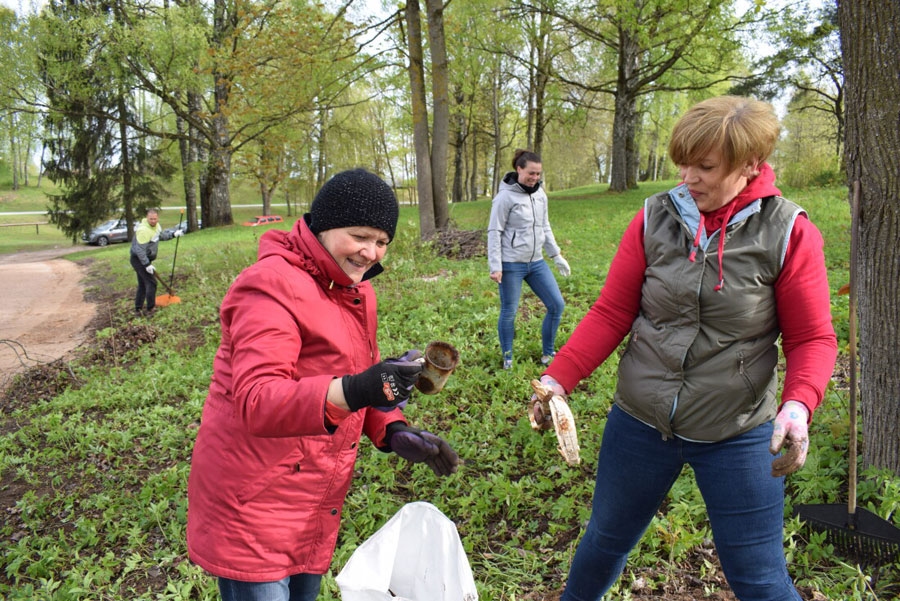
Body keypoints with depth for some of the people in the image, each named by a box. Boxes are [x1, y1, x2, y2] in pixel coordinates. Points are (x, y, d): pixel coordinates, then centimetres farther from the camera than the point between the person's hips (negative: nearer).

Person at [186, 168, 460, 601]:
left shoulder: (354, 289, 8)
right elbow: (256, 401, -31)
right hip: (254, 504, -8)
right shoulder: (273, 286, -20)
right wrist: (353, 391, -47)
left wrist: (393, 432, -2)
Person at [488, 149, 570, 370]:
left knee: (557, 304, 5)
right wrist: (495, 267, -16)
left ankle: (548, 353, 21)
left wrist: (556, 255, 14)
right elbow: (494, 232, -11)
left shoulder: (540, 194, 7)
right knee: (509, 312, 4)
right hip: (512, 264, -6)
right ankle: (507, 358, 23)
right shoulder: (505, 197, -12)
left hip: (536, 262, 7)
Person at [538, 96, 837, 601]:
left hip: (737, 436, -2)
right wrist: (558, 378, -12)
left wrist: (798, 404, -25)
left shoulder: (788, 233, -10)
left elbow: (812, 338, -6)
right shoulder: (654, 219, -5)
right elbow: (611, 313, -3)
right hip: (639, 425, 3)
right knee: (605, 540, 22)